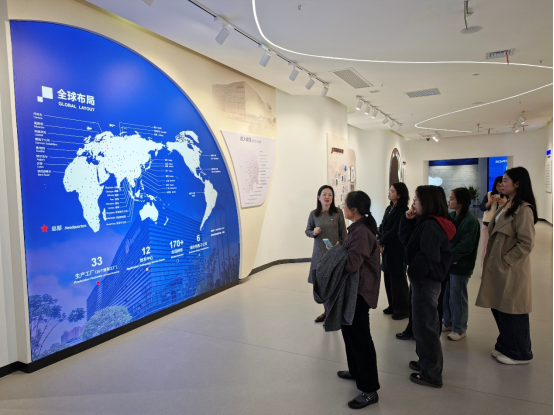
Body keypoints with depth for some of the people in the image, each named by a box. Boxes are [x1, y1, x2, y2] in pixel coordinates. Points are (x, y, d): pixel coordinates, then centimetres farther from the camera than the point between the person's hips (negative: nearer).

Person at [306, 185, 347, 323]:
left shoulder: (338, 213, -4)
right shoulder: (314, 214, 2)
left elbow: (343, 233, 1)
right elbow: (307, 231, 10)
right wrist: (313, 232, -11)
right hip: (319, 253, 3)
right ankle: (327, 311, 28)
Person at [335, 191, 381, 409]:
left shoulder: (362, 232, -24)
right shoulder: (358, 228, 9)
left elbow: (351, 264, -30)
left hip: (359, 291, -11)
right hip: (353, 288, 11)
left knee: (360, 337, -2)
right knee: (350, 331, 22)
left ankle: (369, 390, 11)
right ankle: (356, 371, 41)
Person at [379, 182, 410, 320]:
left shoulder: (403, 211, -13)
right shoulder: (389, 208, 12)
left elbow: (395, 231, -18)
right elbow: (382, 227, 9)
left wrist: (381, 242, -10)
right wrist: (381, 242, -7)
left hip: (397, 250, -8)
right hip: (387, 249, 8)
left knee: (398, 279, 0)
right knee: (388, 279, 14)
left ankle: (403, 309, 12)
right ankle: (393, 306, 27)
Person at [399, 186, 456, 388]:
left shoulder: (430, 226, -22)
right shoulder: (424, 223, 9)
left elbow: (428, 257, -27)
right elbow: (405, 240, 10)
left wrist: (413, 272, -14)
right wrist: (408, 219, -2)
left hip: (425, 280, -10)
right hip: (426, 279, 10)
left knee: (425, 325, 1)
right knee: (425, 323, 20)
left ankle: (432, 374, 14)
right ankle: (427, 363, 34)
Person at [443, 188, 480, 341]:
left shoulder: (471, 221, -15)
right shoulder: (451, 216, 6)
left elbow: (465, 247, -18)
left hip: (460, 265, -6)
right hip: (447, 263, 7)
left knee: (457, 297, 4)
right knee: (446, 295, 15)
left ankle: (460, 329, 20)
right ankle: (448, 322, 32)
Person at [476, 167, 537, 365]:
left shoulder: (523, 209, -17)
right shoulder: (507, 205, 12)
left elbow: (526, 243, -20)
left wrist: (506, 261, -16)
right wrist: (492, 261, 12)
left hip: (511, 269, -9)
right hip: (498, 266, 9)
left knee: (512, 311, 5)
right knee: (499, 308, 16)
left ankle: (519, 353, 22)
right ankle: (506, 346, 32)